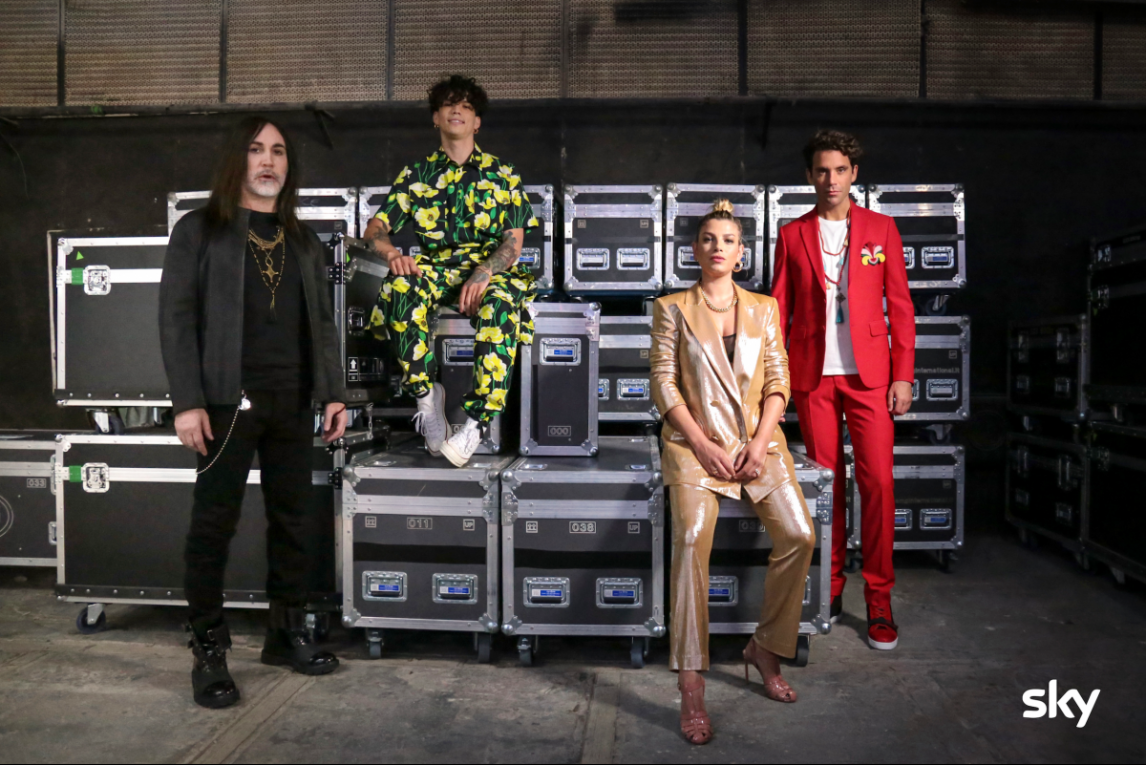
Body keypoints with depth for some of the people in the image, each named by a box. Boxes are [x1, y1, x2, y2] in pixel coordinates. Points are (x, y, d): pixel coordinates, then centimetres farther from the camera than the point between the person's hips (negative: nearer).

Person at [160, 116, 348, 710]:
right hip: (228, 400, -4)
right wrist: (187, 402, -13)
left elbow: (321, 322, 16)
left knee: (296, 520, 9)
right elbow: (176, 316, -4)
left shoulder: (302, 240, 17)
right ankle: (208, 650, 13)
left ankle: (286, 634, 24)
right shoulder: (199, 230, 3)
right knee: (214, 523, 0)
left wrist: (333, 392, 8)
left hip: (292, 403, 5)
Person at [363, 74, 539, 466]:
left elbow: (514, 240, 3)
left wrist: (485, 272, -18)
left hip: (491, 269, -1)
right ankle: (426, 393, -24)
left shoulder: (502, 174, 14)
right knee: (400, 287, -35)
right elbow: (375, 228, 9)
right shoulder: (416, 174, 17)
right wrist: (391, 252, -17)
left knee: (502, 303, -38)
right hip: (435, 268, 1)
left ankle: (475, 422, -36)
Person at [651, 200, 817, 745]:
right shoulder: (673, 308, 6)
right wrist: (703, 444, -11)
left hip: (757, 438, 3)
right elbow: (663, 383, -1)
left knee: (799, 534, -16)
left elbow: (777, 381, 8)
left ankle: (766, 648, 8)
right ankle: (691, 688, -21)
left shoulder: (764, 308, 14)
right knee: (693, 536, -26)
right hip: (695, 440, -3)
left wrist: (760, 441, -7)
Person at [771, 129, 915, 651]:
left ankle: (879, 600, 9)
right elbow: (779, 310, 8)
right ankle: (830, 588, 19)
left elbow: (900, 306, 6)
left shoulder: (881, 229, 8)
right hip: (812, 375, 1)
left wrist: (903, 374, -1)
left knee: (878, 482, -4)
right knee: (826, 482, 6)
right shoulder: (793, 236, 8)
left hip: (868, 373, 0)